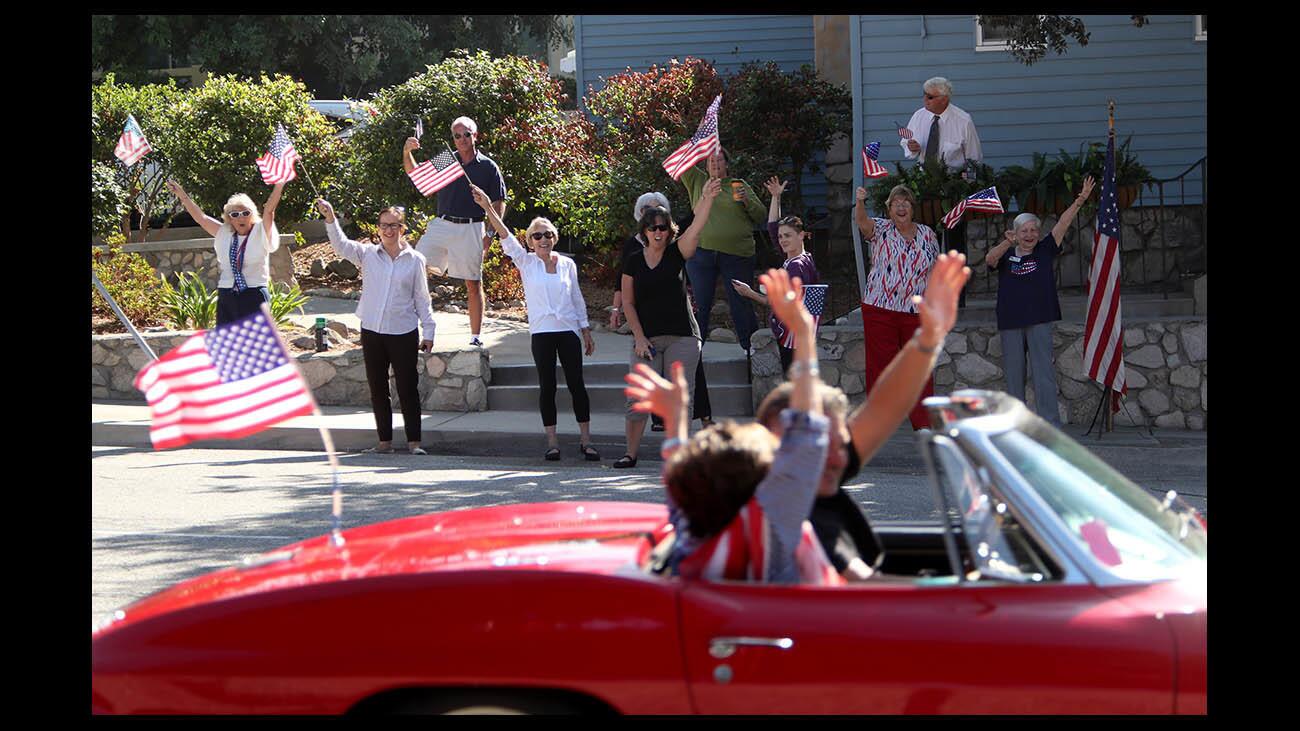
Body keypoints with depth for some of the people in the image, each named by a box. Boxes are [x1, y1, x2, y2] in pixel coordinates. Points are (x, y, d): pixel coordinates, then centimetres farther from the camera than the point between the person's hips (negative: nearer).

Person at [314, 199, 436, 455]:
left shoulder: (414, 260, 1)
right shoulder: (368, 254, 4)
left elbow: (422, 299, 5)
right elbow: (341, 245, -10)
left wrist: (428, 332, 3)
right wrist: (330, 219, -26)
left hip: (403, 333, -2)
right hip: (372, 331, 2)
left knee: (407, 388, -1)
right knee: (377, 388, 8)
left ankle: (414, 441, 5)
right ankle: (385, 441, 16)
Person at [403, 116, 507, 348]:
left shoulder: (488, 167, 2)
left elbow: (499, 203, 5)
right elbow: (415, 174, 8)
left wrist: (491, 233, -5)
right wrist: (406, 153, -12)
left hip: (471, 229, -2)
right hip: (441, 225, 2)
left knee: (473, 284, 2)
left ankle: (475, 337, 10)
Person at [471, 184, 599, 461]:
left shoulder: (567, 264, 7)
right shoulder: (526, 263, 2)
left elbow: (578, 299, 13)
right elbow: (506, 238, -11)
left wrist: (586, 331, 12)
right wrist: (488, 209, -23)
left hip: (569, 331, 1)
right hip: (541, 332, -1)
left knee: (576, 384, 0)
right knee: (547, 386, 1)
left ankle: (586, 440, 5)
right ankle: (552, 441, 7)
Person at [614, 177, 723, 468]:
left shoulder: (677, 254, 1)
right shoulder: (633, 262, 5)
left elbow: (696, 228, -16)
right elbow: (628, 302, 6)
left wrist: (707, 198, -32)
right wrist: (639, 337, -4)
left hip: (681, 337, -1)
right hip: (646, 338, 1)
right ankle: (631, 453, 6)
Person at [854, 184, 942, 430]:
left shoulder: (927, 234, 10)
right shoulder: (881, 229, 2)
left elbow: (935, 271, 14)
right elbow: (863, 222, -20)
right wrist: (860, 202, -41)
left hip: (917, 311, 2)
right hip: (880, 309, -2)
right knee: (880, 365, 1)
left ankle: (924, 422, 6)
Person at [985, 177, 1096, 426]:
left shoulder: (1045, 251, 7)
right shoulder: (1006, 255, 7)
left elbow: (1063, 223, 0)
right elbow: (990, 259, -14)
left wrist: (1080, 200, -9)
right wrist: (1007, 244, -31)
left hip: (1039, 321, -1)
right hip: (1010, 322, 1)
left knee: (1043, 371, -6)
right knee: (1014, 374, 7)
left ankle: (1050, 423, -8)